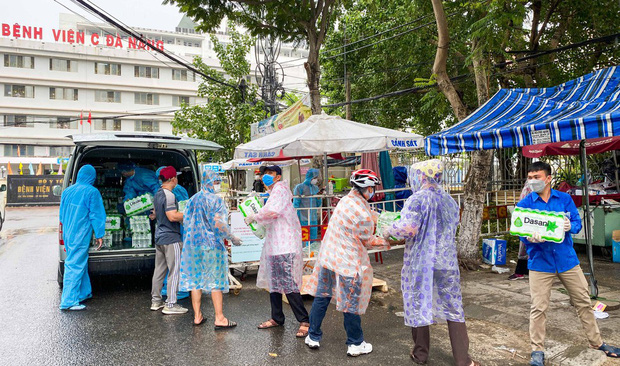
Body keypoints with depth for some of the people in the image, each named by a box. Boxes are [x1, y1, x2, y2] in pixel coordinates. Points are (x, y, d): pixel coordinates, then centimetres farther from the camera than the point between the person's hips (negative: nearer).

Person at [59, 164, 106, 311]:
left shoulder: (67, 191, 10)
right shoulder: (92, 192, -11)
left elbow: (62, 215, 19)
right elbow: (96, 215, -11)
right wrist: (99, 235, -6)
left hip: (68, 235, 8)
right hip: (80, 236, -7)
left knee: (80, 263, 19)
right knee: (75, 266, -5)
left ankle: (84, 293, 30)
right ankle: (69, 301, -3)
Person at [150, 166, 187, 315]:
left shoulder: (157, 194, 13)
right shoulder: (169, 195, -17)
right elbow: (173, 217, -24)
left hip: (159, 237, 10)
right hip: (171, 238, -9)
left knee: (159, 270, 15)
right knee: (174, 271, -3)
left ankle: (155, 301, 22)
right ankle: (170, 305, 0)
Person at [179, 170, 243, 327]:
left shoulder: (193, 199, 10)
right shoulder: (216, 200, -10)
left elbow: (186, 220, 12)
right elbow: (219, 224, -18)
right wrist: (232, 238, -9)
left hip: (193, 244, 6)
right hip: (212, 245, -6)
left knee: (195, 279, 11)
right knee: (215, 280, 0)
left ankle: (197, 316, 18)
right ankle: (219, 319, 4)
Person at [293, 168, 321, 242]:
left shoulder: (316, 188, 14)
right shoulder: (299, 187, -4)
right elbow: (295, 204, -5)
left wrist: (319, 197, -3)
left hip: (313, 220, 6)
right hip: (302, 220, -5)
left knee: (313, 241, 10)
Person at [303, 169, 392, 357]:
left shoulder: (346, 200, 1)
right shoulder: (363, 215, -21)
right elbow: (368, 242, -5)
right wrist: (387, 242, 9)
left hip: (327, 256, 7)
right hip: (347, 264, -7)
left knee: (321, 297, 16)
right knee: (351, 304, 9)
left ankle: (313, 337, 29)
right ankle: (355, 344, 26)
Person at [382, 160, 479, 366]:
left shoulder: (417, 200, -13)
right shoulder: (449, 200, 6)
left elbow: (409, 229, -22)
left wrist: (389, 231, -5)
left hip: (420, 262, -5)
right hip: (446, 262, 5)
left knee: (418, 305, 10)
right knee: (453, 307, 11)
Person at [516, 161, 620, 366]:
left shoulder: (564, 199, 3)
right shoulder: (524, 204, -3)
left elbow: (577, 223, -2)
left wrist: (569, 226, -25)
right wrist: (530, 238, -30)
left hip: (567, 259, 2)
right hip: (540, 262, -2)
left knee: (583, 302, 14)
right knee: (538, 308, -1)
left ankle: (596, 342, 33)